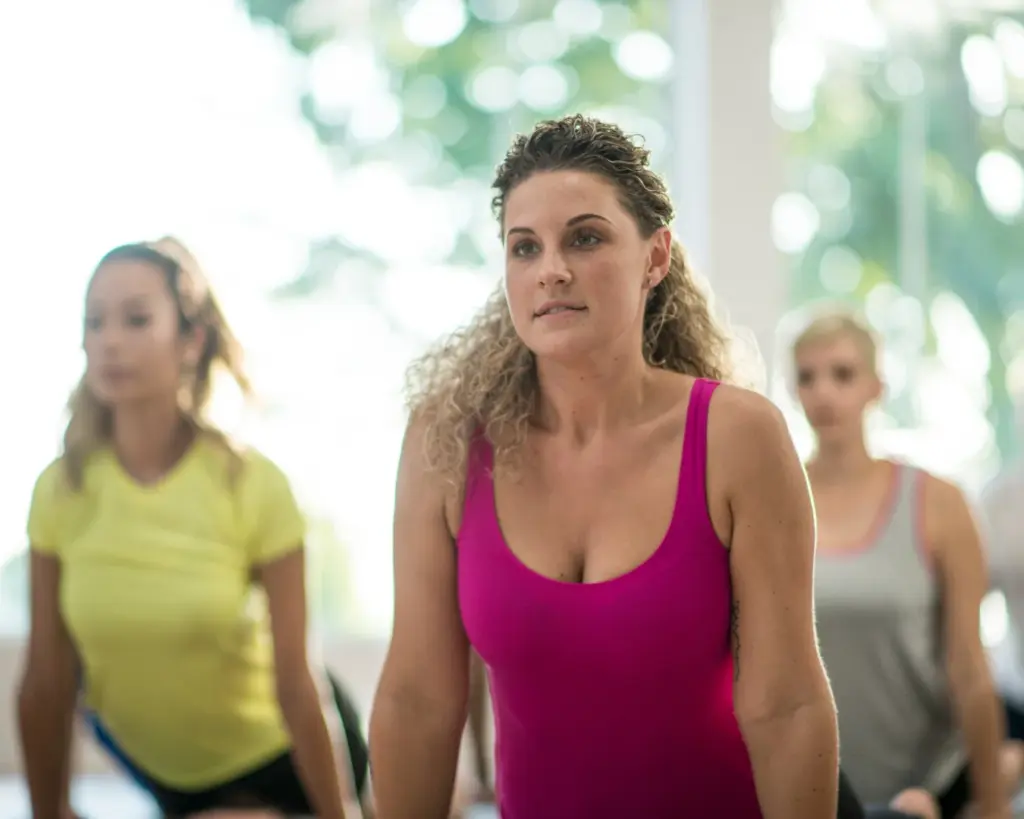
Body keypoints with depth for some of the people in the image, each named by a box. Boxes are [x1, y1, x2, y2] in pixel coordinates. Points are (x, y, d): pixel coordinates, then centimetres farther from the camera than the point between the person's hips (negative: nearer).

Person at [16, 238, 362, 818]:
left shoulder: (252, 486, -25)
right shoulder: (61, 490, -17)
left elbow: (296, 687, -21)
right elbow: (47, 685, -9)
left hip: (267, 766, -3)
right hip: (148, 762, 3)